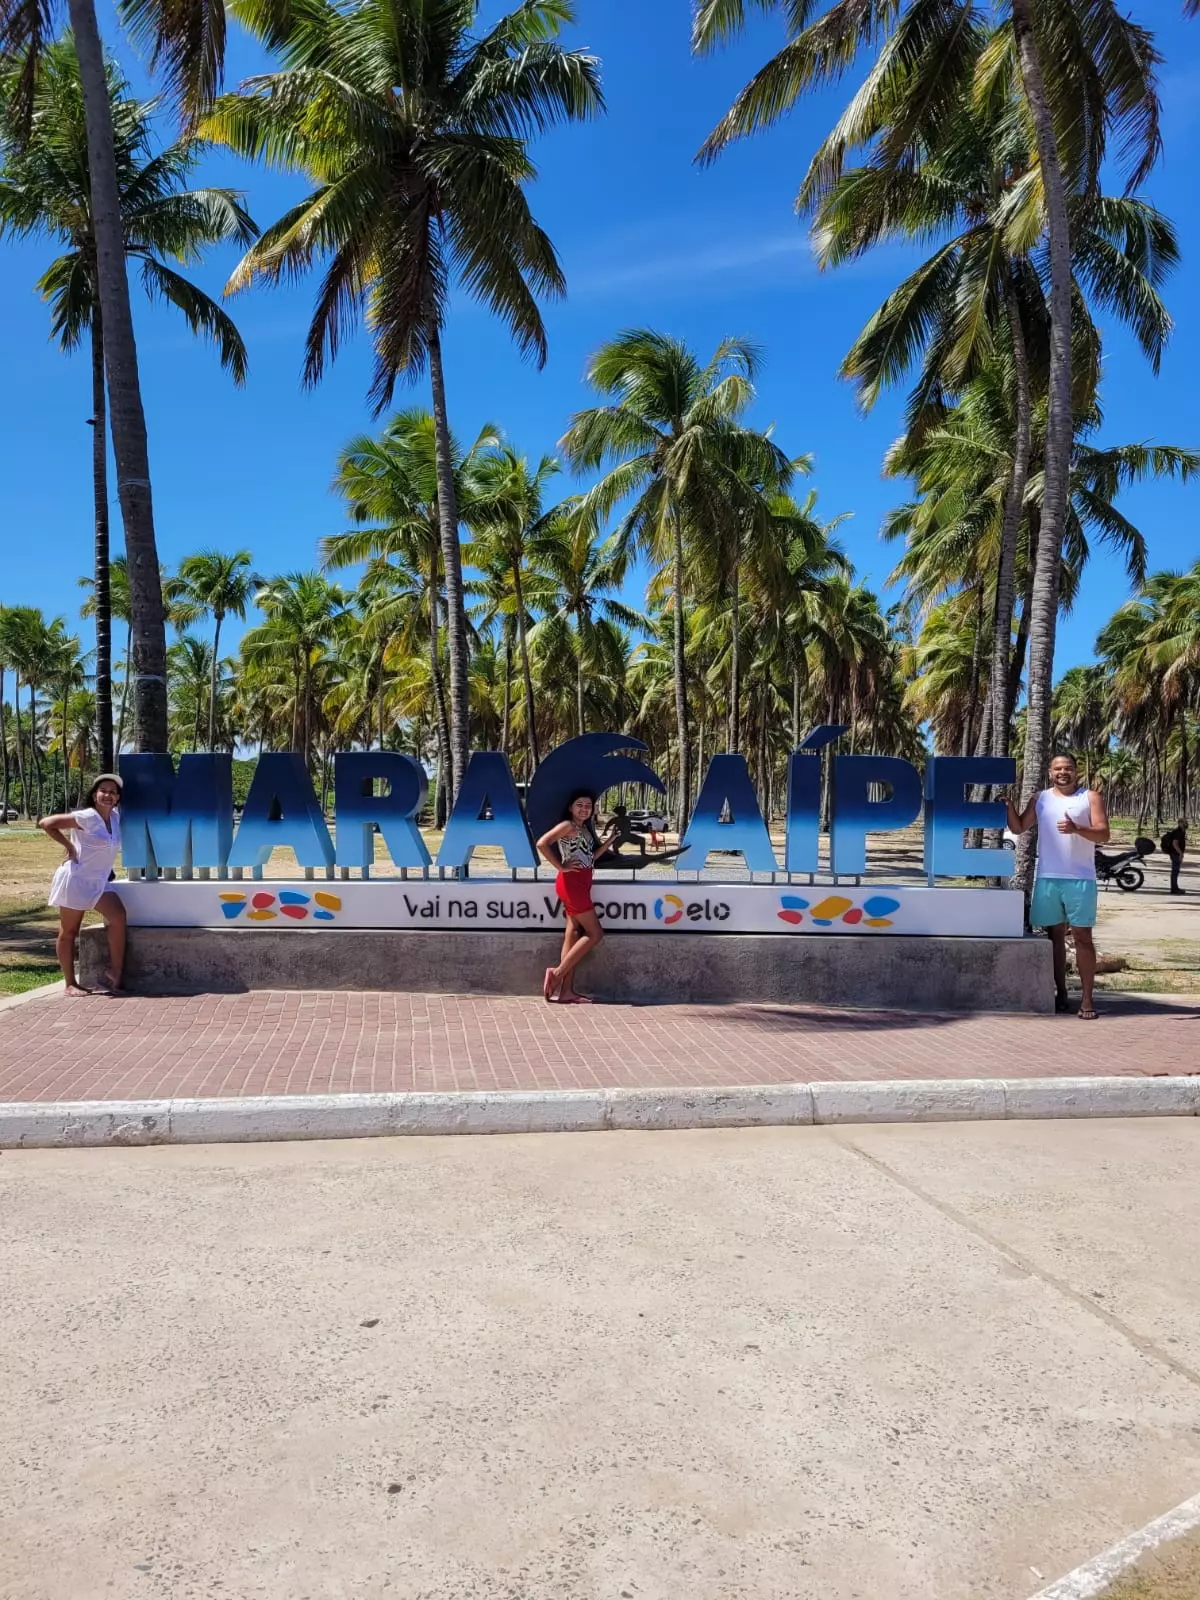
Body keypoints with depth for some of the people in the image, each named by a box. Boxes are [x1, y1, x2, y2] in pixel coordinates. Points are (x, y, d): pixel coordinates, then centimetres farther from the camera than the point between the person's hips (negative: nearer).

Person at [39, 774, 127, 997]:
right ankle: (70, 984, 10)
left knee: (118, 916, -13)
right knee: (69, 932, 4)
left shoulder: (115, 817, 4)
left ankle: (115, 971, -6)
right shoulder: (86, 818, -16)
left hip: (99, 881, 6)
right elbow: (46, 824, -18)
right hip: (76, 879, -6)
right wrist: (69, 846, -13)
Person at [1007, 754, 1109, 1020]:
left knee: (1082, 936, -1)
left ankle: (1087, 999, 2)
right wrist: (1008, 803, -5)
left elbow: (1103, 833, -7)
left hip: (1080, 879, -3)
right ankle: (1060, 993, 17)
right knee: (1055, 935, 8)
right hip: (1047, 878, 3)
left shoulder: (1090, 797, 2)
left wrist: (1077, 829, -25)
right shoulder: (1040, 799, 11)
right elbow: (1019, 827, 11)